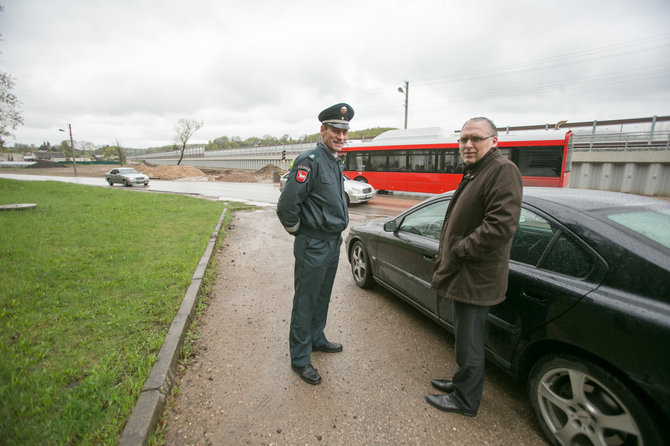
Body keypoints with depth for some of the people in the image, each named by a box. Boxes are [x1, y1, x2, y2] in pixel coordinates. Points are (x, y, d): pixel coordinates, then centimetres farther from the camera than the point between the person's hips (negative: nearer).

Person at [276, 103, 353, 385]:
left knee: (322, 298, 22)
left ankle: (316, 339, 42)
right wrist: (297, 230, -10)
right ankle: (300, 359, 21)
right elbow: (287, 204, -24)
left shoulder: (336, 162, 11)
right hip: (313, 246, -9)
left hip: (333, 243, 9)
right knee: (305, 303, 5)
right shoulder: (310, 161, -19)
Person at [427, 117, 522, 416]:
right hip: (463, 275, 10)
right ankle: (461, 383, 41)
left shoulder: (503, 171, -16)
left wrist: (460, 250, -19)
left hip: (476, 279, -10)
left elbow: (500, 225, -28)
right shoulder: (474, 172, 16)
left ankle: (465, 399, 25)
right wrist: (445, 258, 14)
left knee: (468, 343, 6)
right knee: (464, 338, 23)